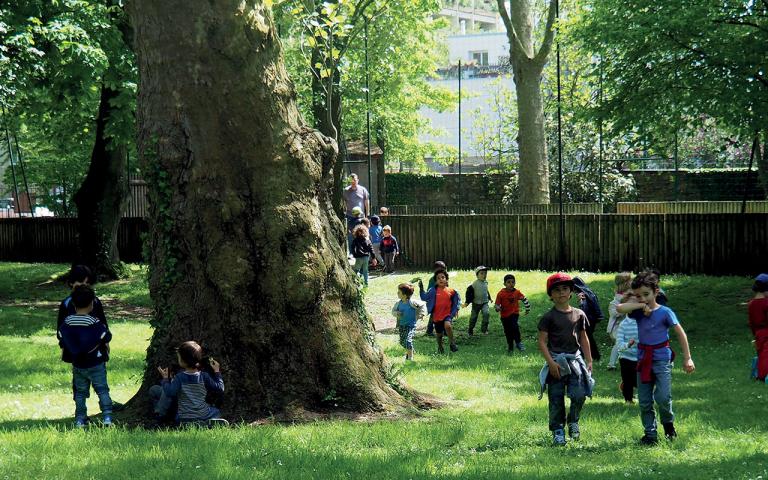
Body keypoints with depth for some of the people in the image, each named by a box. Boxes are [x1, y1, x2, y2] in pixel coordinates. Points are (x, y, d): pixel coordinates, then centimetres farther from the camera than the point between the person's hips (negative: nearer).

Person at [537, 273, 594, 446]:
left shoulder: (578, 315, 8)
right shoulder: (548, 317, -3)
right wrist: (551, 362, -15)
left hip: (575, 359, 2)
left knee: (579, 395, -9)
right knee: (556, 399, 0)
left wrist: (589, 361, 11)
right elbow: (542, 341, -6)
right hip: (556, 361, -2)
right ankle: (558, 431, 11)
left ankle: (573, 421, 17)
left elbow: (583, 338, 15)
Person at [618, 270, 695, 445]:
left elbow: (681, 333, -4)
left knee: (663, 397, -14)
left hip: (661, 357, -4)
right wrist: (641, 305, -14)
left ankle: (668, 424, 13)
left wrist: (687, 358, -7)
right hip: (643, 358, 4)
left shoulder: (665, 312, -6)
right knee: (644, 401, 5)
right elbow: (620, 308, -14)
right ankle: (650, 434, 15)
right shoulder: (638, 312, 4)